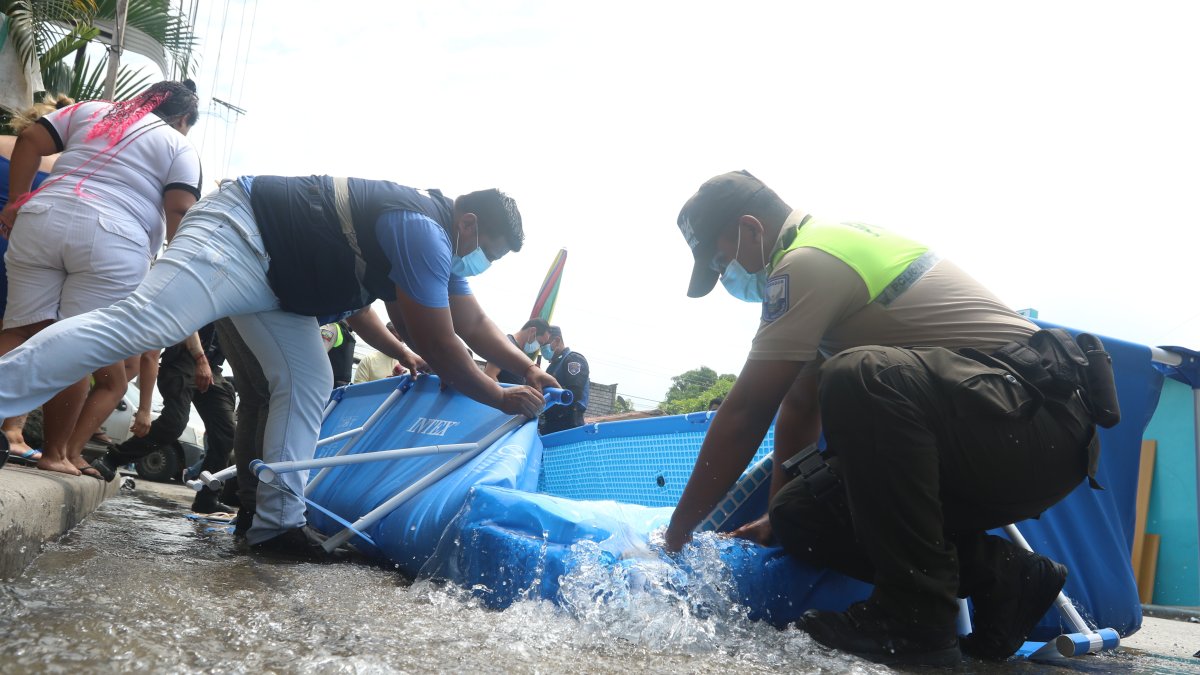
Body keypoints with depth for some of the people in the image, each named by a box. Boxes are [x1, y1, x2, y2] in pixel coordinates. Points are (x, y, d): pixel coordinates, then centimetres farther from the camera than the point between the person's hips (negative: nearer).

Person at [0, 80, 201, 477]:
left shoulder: (91, 109, 26)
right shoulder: (180, 147, 14)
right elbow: (179, 211, -1)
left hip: (43, 219, 4)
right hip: (113, 240, -4)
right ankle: (57, 453, 2)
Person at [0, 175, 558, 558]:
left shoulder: (441, 242, 9)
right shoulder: (425, 232, -22)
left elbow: (473, 323, 18)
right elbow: (438, 346, -20)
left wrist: (529, 369, 16)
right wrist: (500, 398, -8)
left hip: (274, 277, 10)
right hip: (237, 232, -10)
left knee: (308, 385, 2)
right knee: (137, 325, -24)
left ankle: (276, 522, 2)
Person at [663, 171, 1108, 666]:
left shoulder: (806, 262, -15)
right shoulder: (839, 245, 17)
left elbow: (744, 415, -15)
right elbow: (799, 405, 18)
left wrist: (677, 534, -6)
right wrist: (777, 518, 20)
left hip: (1036, 418, -9)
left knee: (857, 379, -35)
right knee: (802, 517, -1)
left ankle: (916, 615, -22)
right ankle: (999, 577, 6)